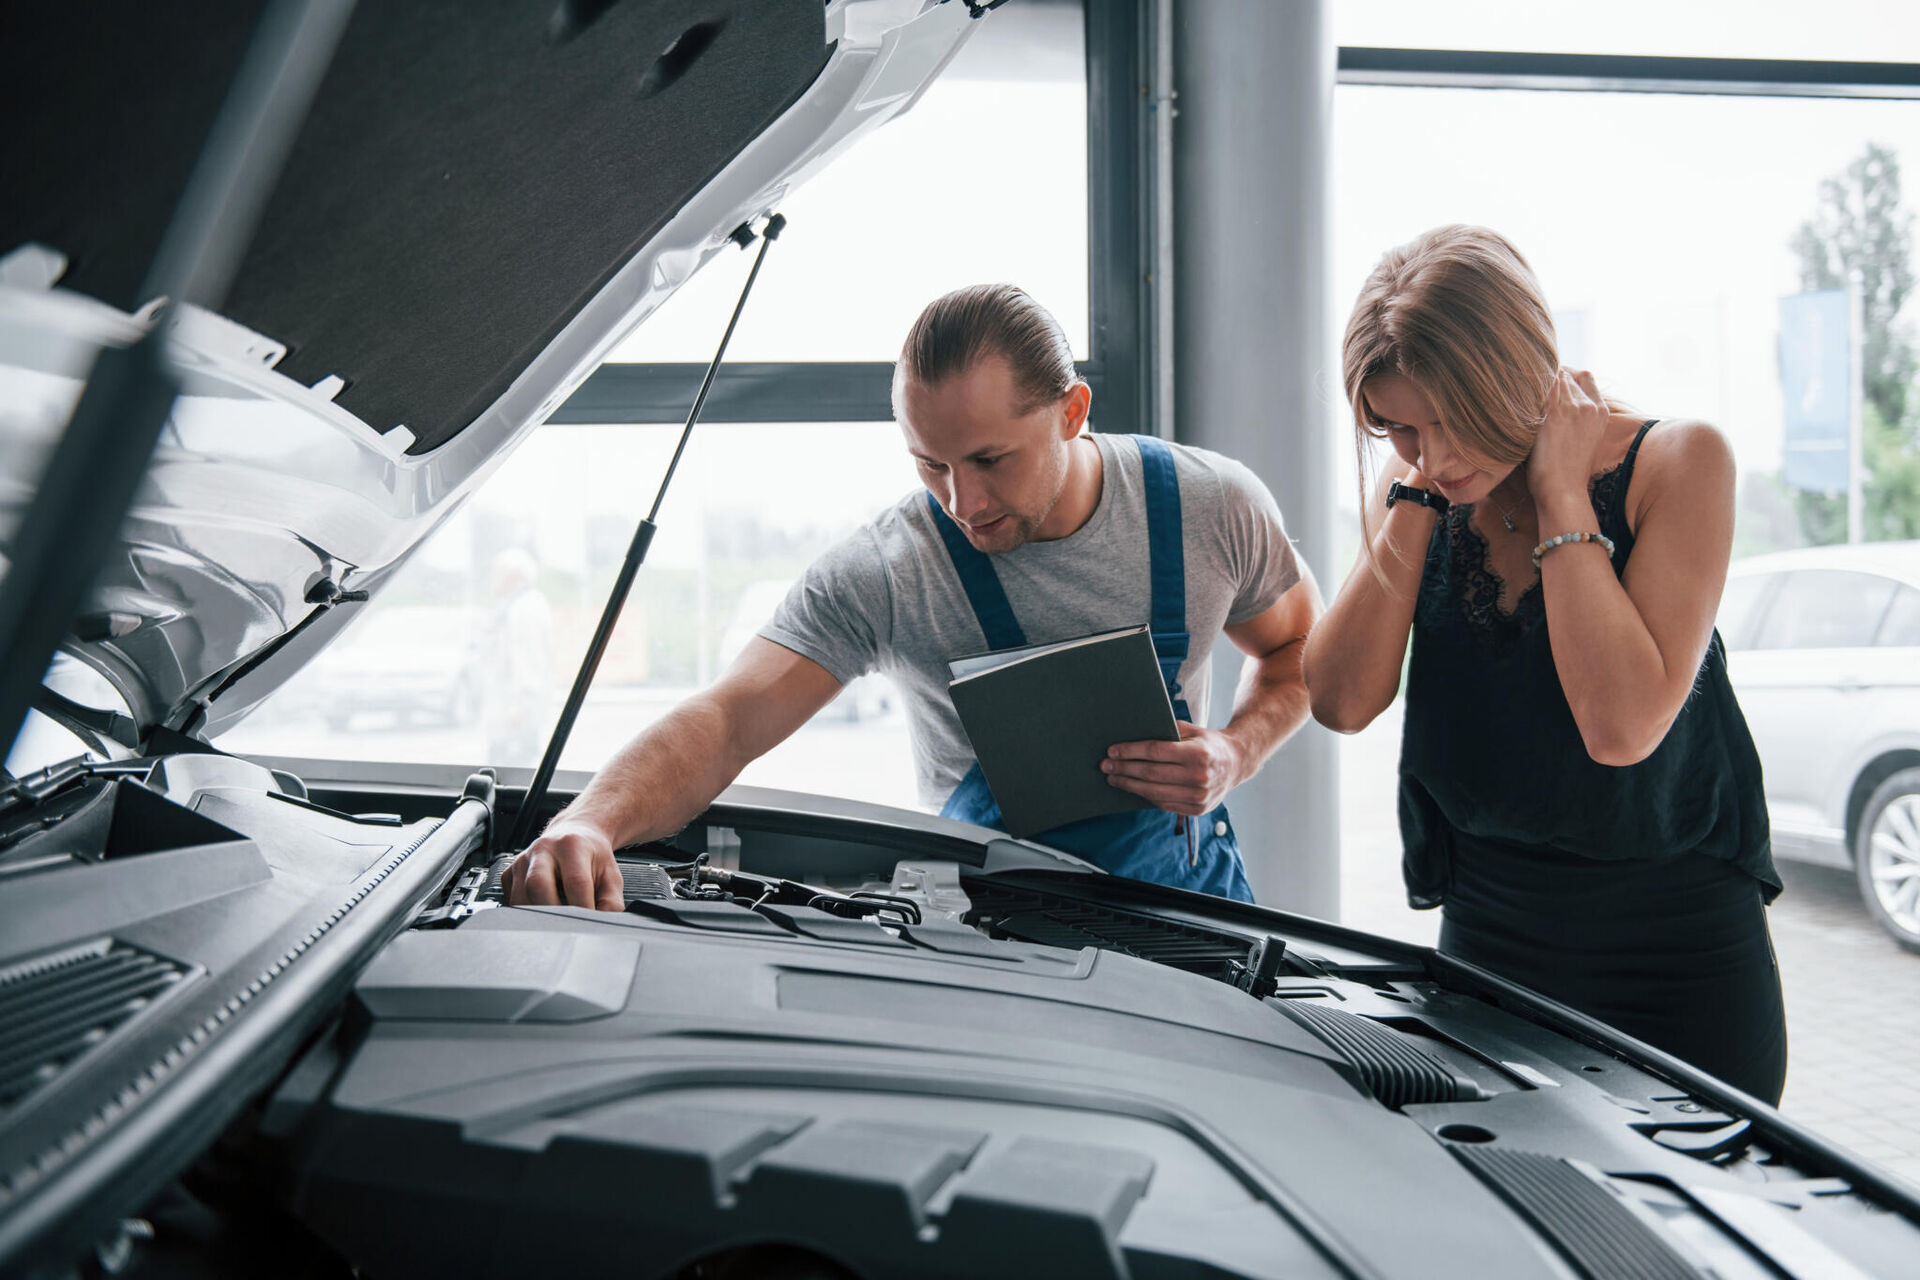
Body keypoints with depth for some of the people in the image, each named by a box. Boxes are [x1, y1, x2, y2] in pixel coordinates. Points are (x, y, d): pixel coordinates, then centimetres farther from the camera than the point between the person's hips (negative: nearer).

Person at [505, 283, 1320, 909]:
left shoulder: (1213, 506, -10)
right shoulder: (884, 570, -20)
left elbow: (1298, 647, 8)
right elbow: (726, 722, -27)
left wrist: (1237, 753, -13)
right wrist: (590, 820, -47)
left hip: (1184, 884, 2)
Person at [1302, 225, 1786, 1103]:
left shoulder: (1674, 461, -14)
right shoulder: (1412, 488, -1)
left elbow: (1622, 725, -26)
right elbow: (1341, 701, -13)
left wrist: (1561, 498, -21)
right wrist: (1418, 500, -15)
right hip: (1486, 934, 4)